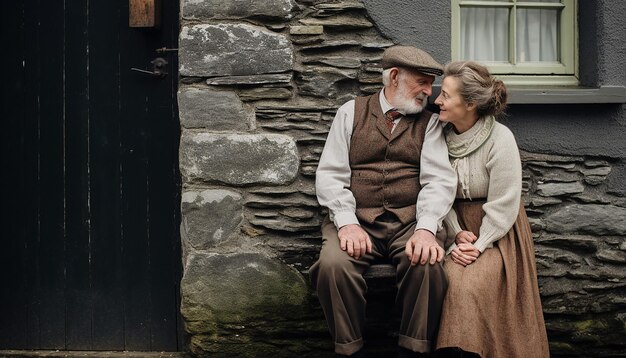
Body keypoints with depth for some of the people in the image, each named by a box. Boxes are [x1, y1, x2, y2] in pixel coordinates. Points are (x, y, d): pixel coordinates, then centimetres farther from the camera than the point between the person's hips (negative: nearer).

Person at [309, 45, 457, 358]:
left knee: (428, 264, -31)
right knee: (334, 264, -31)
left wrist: (426, 229, -20)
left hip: (409, 221, 1)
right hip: (356, 218, 0)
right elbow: (330, 174, 2)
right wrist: (347, 223, -15)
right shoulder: (351, 113, 10)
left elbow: (439, 179, -2)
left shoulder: (429, 122, 12)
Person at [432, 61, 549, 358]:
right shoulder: (443, 136, 1)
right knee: (451, 279, -24)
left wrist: (479, 245, -17)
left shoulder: (500, 139, -13)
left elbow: (503, 203, -13)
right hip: (459, 228, 4)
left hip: (495, 232, -4)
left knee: (471, 286, -27)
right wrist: (457, 233, -11)